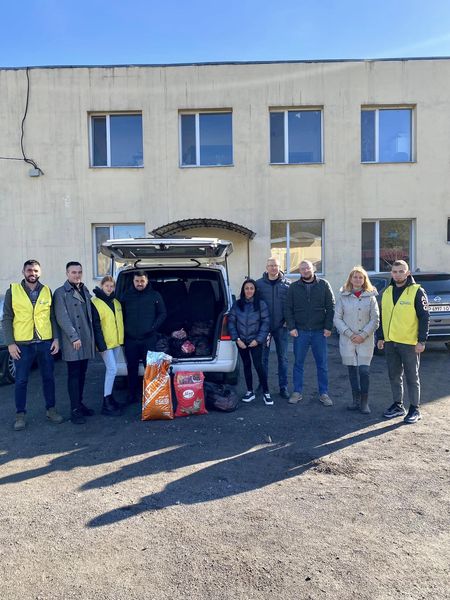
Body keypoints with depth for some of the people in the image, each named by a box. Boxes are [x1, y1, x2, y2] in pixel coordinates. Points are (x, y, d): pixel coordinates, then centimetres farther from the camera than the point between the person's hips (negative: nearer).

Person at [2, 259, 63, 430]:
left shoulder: (47, 291, 6)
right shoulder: (12, 291, 0)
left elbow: (53, 317, 8)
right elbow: (7, 319, -1)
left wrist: (56, 338, 0)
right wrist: (10, 343, -8)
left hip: (45, 342, 2)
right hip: (23, 344, -2)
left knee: (48, 377, 11)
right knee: (21, 380, 7)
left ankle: (51, 409, 25)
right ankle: (20, 414, 21)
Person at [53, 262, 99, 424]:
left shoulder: (85, 291, 16)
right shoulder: (60, 293, -4)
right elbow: (62, 318, -12)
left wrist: (91, 337, 11)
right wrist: (74, 337, -17)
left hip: (86, 341, 6)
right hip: (72, 342, -6)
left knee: (82, 374, 12)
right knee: (74, 375, -3)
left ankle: (80, 403, 23)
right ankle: (75, 409, 2)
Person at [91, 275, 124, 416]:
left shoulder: (116, 302, 12)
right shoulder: (95, 303, -9)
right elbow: (96, 326, -14)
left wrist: (121, 338, 15)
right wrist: (101, 344, -19)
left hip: (116, 341, 7)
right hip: (105, 342, -7)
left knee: (111, 370, 13)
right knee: (112, 370, -11)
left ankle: (109, 396, 25)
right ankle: (106, 404, -4)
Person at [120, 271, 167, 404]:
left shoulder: (155, 296, 2)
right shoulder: (126, 296, 7)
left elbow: (162, 314, 4)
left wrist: (153, 327, -7)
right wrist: (124, 330, 3)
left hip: (149, 339, -2)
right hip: (130, 339, 2)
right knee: (132, 368, 9)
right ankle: (132, 395, 20)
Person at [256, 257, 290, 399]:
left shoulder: (287, 284, 1)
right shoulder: (259, 284, 1)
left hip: (281, 327, 0)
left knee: (283, 358, 7)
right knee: (263, 357, 9)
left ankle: (283, 387, 17)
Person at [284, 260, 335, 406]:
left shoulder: (324, 285, 3)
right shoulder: (293, 287, 5)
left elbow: (331, 307, 1)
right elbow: (288, 309, 4)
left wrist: (328, 327, -5)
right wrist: (291, 327, -5)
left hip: (319, 331, 0)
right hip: (300, 332, 1)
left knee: (322, 364, 6)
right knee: (298, 363, 7)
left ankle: (323, 393, 17)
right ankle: (297, 392, 18)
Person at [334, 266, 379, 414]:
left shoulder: (370, 297, 3)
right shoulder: (342, 296, 4)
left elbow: (375, 320, 0)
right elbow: (337, 319, 1)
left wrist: (363, 335, -10)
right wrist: (349, 334, -9)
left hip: (365, 341, -1)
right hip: (347, 340, 1)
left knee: (364, 371, -6)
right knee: (352, 371, 7)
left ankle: (364, 402, 6)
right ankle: (356, 400, 20)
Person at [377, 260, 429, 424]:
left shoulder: (417, 291, -8)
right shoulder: (387, 292, 10)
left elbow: (424, 317, -9)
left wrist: (422, 341, -14)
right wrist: (380, 337, 12)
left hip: (409, 343, -6)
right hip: (390, 342, 6)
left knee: (412, 378, 5)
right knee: (394, 377, 14)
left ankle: (415, 409, 17)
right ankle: (398, 406, 27)